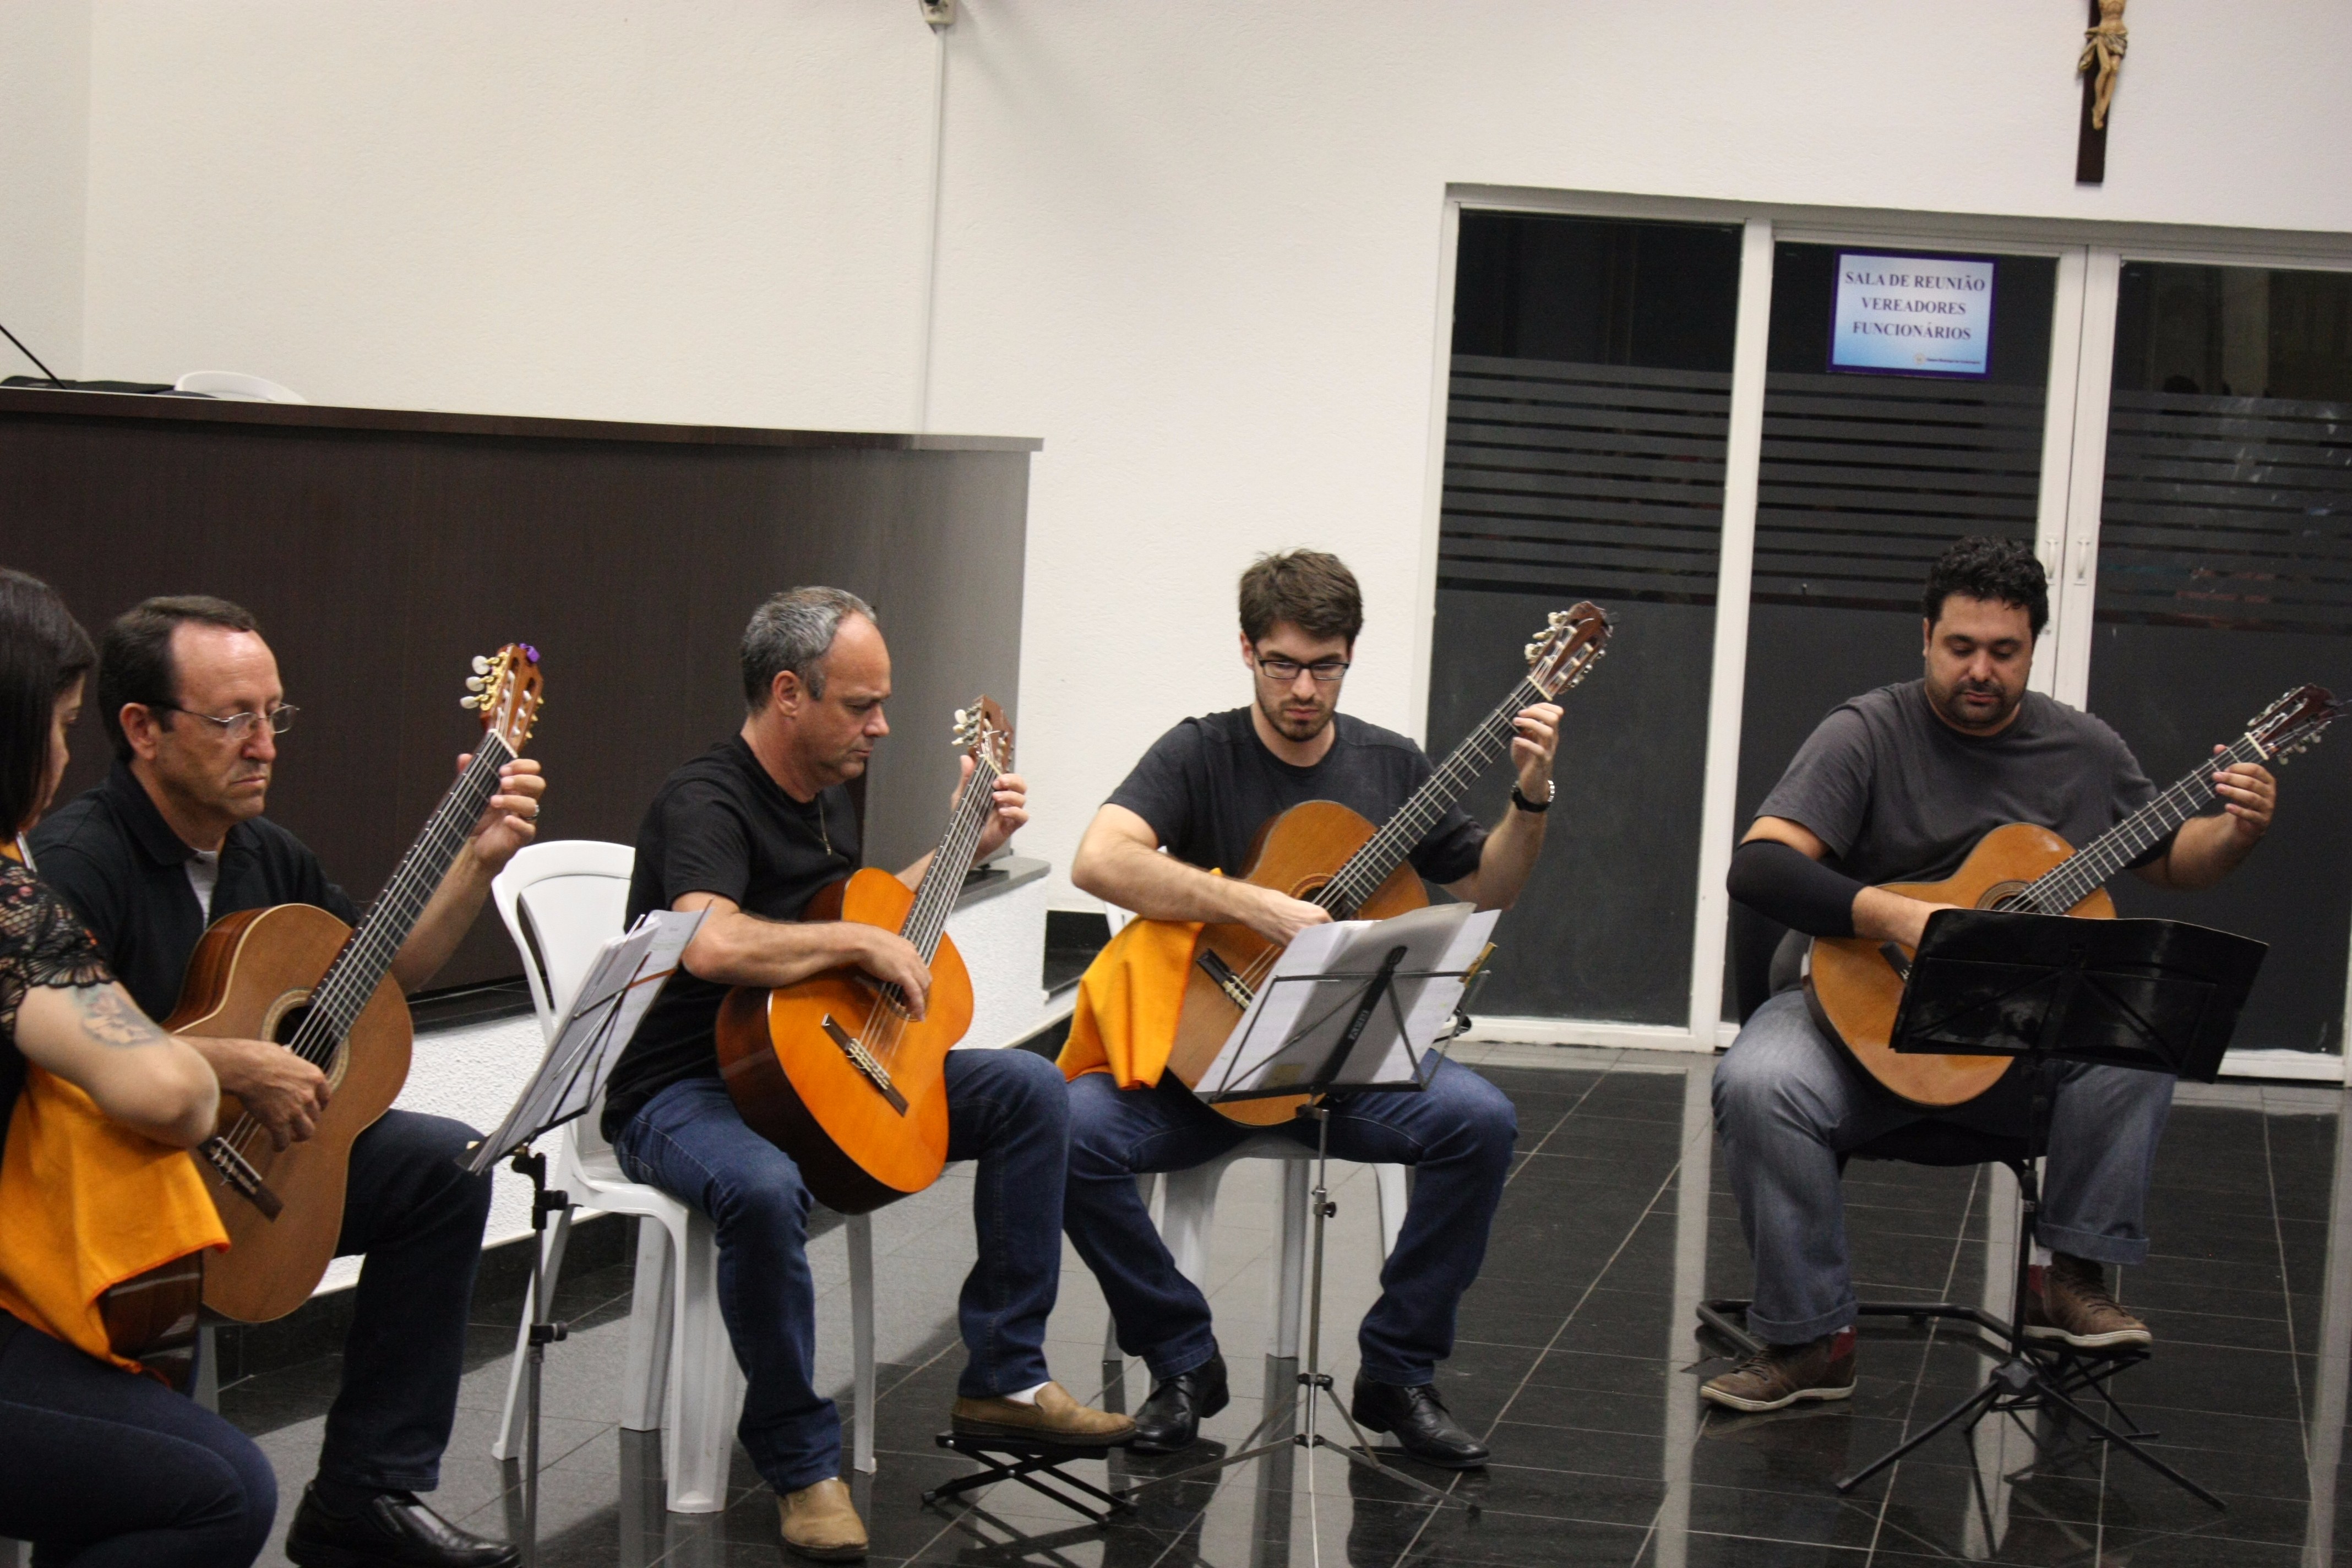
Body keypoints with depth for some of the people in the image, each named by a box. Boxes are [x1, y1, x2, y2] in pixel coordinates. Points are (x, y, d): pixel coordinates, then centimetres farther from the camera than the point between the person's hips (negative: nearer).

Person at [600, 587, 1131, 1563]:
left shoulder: (827, 793, 10)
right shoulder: (706, 805, -20)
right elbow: (710, 944, -40)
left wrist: (967, 846, 22)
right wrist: (866, 944, -28)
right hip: (686, 1090, -9)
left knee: (1030, 1090, 0)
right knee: (763, 1188, -42)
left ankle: (1003, 1379, 4)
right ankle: (799, 1464, -24)